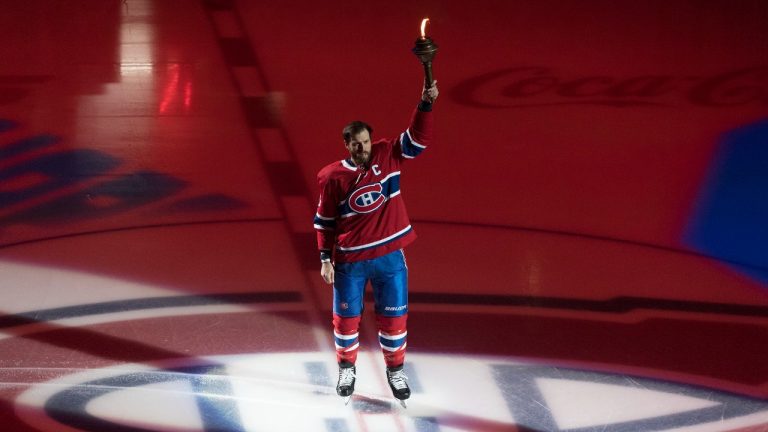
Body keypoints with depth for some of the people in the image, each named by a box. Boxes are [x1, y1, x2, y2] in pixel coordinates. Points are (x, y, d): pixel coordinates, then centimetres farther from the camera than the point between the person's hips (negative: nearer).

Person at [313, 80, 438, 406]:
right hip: (349, 261, -1)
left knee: (394, 317, 7)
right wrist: (325, 259, -4)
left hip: (390, 256, 1)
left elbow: (418, 139, -8)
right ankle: (347, 369, 31)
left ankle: (395, 371, 25)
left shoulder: (387, 156, -3)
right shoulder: (333, 177, -8)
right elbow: (324, 221, -1)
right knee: (346, 317, 10)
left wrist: (426, 104, -22)